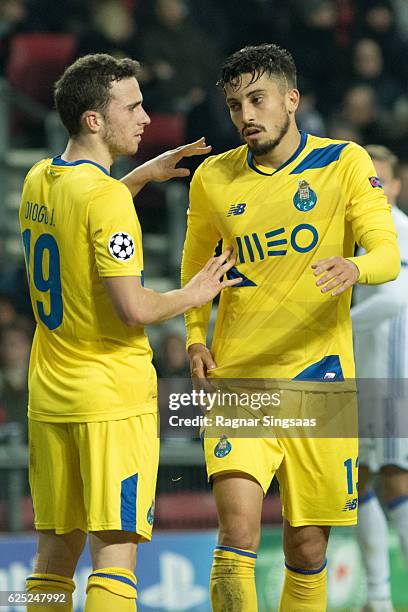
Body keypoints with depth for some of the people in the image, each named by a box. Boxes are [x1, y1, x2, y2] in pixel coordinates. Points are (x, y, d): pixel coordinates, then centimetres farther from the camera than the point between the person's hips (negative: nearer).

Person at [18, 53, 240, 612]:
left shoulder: (37, 181, 8)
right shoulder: (106, 196, -16)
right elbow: (133, 309, -22)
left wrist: (142, 175, 25)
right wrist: (193, 295, -4)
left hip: (49, 398, 8)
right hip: (113, 398, -8)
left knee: (56, 553, 12)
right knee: (115, 550, -8)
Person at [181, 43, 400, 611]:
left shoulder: (344, 163, -1)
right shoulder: (213, 178, 6)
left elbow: (388, 253, -8)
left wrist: (356, 267, -31)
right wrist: (196, 337, 6)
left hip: (318, 375, 0)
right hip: (236, 377, 0)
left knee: (308, 546, 4)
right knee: (238, 528, -17)